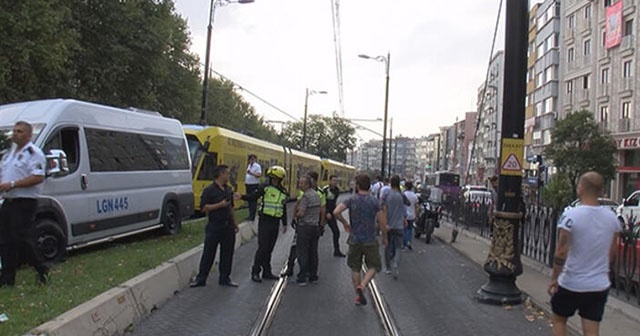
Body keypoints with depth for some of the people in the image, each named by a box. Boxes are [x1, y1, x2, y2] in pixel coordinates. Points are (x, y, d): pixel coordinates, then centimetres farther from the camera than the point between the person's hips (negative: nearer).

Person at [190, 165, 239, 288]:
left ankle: (225, 278, 20)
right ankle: (201, 278, 13)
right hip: (214, 226, -6)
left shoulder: (228, 190, 11)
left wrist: (235, 223, 18)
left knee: (227, 253, 9)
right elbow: (203, 207, -15)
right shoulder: (209, 190, -9)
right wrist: (220, 205, -22)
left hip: (228, 226, 6)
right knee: (208, 253, 1)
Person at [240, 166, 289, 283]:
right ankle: (255, 272, 3)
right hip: (265, 221, -5)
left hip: (275, 223, 5)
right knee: (262, 248, -7)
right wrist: (242, 196, -34)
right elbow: (252, 197, -16)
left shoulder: (284, 192, 9)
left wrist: (284, 224, 19)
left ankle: (266, 272, 20)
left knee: (269, 249, 11)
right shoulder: (265, 187, -7)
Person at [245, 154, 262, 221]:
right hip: (248, 185, 8)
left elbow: (259, 175, -21)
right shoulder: (249, 165, 15)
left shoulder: (257, 166, -10)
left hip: (254, 186, -8)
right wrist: (245, 183, 18)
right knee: (249, 201, 12)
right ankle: (250, 215, 19)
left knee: (253, 201, -7)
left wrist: (251, 173, -34)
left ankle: (252, 217, -5)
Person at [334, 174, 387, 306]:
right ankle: (362, 286, -11)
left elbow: (336, 212, -17)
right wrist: (384, 237, 7)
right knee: (374, 266, 12)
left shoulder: (351, 199, -5)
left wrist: (345, 223, 0)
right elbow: (382, 221, -7)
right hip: (370, 240, -1)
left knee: (355, 268, 15)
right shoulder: (374, 201, -6)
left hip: (354, 240, 2)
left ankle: (358, 296, 19)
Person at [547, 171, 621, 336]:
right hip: (600, 285, 4)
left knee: (558, 320, 19)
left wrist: (554, 278, -7)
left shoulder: (570, 216, -18)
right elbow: (612, 253, 9)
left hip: (571, 284, -4)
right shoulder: (612, 218, -1)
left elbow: (561, 252, -18)